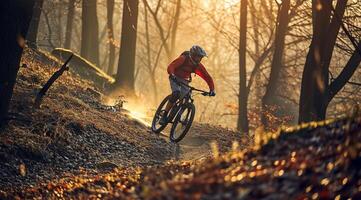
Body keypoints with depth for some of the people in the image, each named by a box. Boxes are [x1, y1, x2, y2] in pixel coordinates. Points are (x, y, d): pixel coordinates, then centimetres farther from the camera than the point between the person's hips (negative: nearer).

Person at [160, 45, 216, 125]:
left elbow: (208, 77, -7)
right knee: (176, 94, -30)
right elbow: (170, 67, -33)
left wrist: (212, 90, -20)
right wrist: (172, 75, -53)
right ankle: (164, 116, -24)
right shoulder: (183, 59, -24)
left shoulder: (198, 66, -10)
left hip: (185, 81, 5)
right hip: (175, 78, -5)